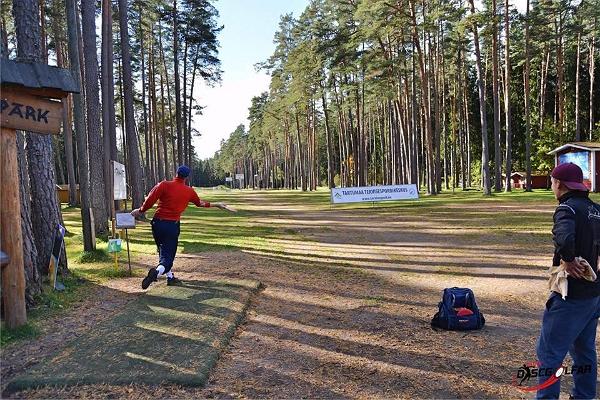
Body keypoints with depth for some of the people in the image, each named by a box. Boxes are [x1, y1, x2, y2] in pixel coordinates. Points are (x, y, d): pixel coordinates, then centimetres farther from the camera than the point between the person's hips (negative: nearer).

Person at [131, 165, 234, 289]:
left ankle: (170, 277, 29)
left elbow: (150, 201, -11)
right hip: (173, 226, -2)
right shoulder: (189, 191, 2)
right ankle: (157, 272, -30)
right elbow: (200, 203, 19)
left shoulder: (164, 185, -4)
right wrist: (216, 204, 36)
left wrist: (140, 211, 7)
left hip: (157, 223, 2)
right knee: (168, 256, 0)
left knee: (164, 251, 23)